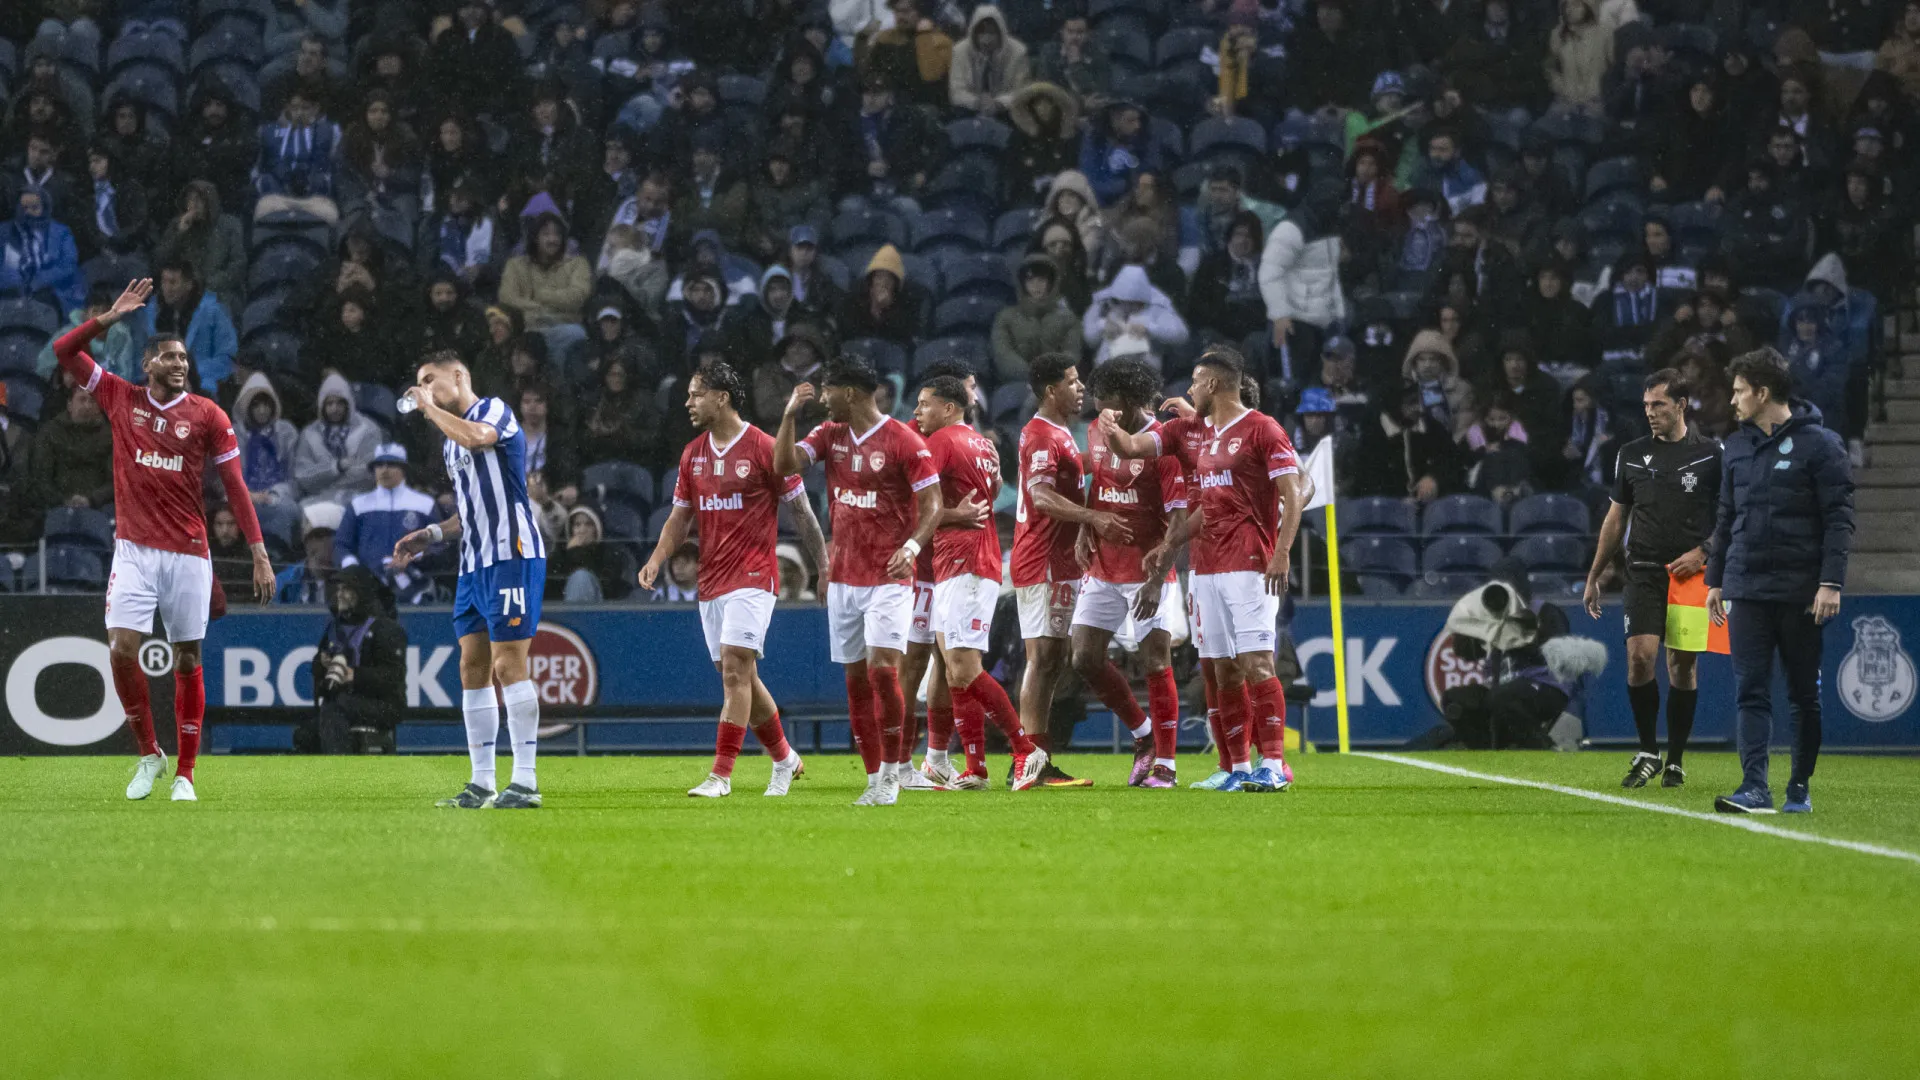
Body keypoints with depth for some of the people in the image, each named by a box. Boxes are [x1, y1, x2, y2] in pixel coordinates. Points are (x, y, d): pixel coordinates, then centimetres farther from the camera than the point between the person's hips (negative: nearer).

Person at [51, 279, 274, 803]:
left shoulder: (207, 415, 1)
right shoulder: (120, 398, 5)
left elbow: (235, 486, 2)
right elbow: (64, 352, 5)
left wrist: (259, 553, -3)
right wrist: (112, 316, -5)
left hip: (189, 554, 0)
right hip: (134, 549, 1)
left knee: (187, 660, 2)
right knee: (122, 648, -13)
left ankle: (185, 773, 10)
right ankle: (149, 754, 5)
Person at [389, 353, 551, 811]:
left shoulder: (494, 410, -4)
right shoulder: (451, 440, 22)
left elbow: (477, 436, -29)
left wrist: (430, 408, -14)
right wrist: (430, 535, 14)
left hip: (511, 556, -9)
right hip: (473, 563, 9)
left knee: (508, 666, -11)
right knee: (472, 668, 6)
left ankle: (525, 782, -10)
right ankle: (481, 784, 8)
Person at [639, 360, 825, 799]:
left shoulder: (762, 448, -8)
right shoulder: (693, 454, 11)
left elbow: (801, 510, -3)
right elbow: (680, 516, 15)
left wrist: (825, 569, -3)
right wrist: (657, 559, -2)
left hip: (752, 577, -7)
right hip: (711, 580, 7)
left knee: (735, 670, -15)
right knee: (738, 679, 10)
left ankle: (721, 775, -18)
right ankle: (784, 759, 27)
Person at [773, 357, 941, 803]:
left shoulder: (903, 441, -9)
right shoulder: (830, 435, 10)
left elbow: (932, 504, -10)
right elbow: (785, 465, 0)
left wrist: (912, 546, -25)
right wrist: (790, 414, -9)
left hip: (888, 578, -6)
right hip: (844, 577, 6)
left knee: (882, 669, -17)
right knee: (856, 677, 5)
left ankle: (892, 771, -6)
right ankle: (876, 776, 10)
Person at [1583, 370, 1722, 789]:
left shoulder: (1710, 454, 1)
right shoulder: (1632, 455, 9)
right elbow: (1616, 519, 16)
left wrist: (1703, 553, -11)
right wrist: (1594, 577, 15)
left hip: (1690, 576, -1)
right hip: (1644, 573, 1)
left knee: (1682, 664, 2)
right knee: (1639, 657, -14)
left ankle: (1675, 760, 12)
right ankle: (1648, 753, -1)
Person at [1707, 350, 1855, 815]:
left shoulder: (1820, 444, -5)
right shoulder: (1736, 448, 13)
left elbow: (1839, 519, -8)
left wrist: (1831, 583, -16)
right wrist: (1715, 580, 16)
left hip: (1801, 593, -5)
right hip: (1747, 591, 5)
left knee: (1805, 695, 4)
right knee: (1751, 692, -5)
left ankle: (1800, 789, 13)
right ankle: (1755, 788, -11)